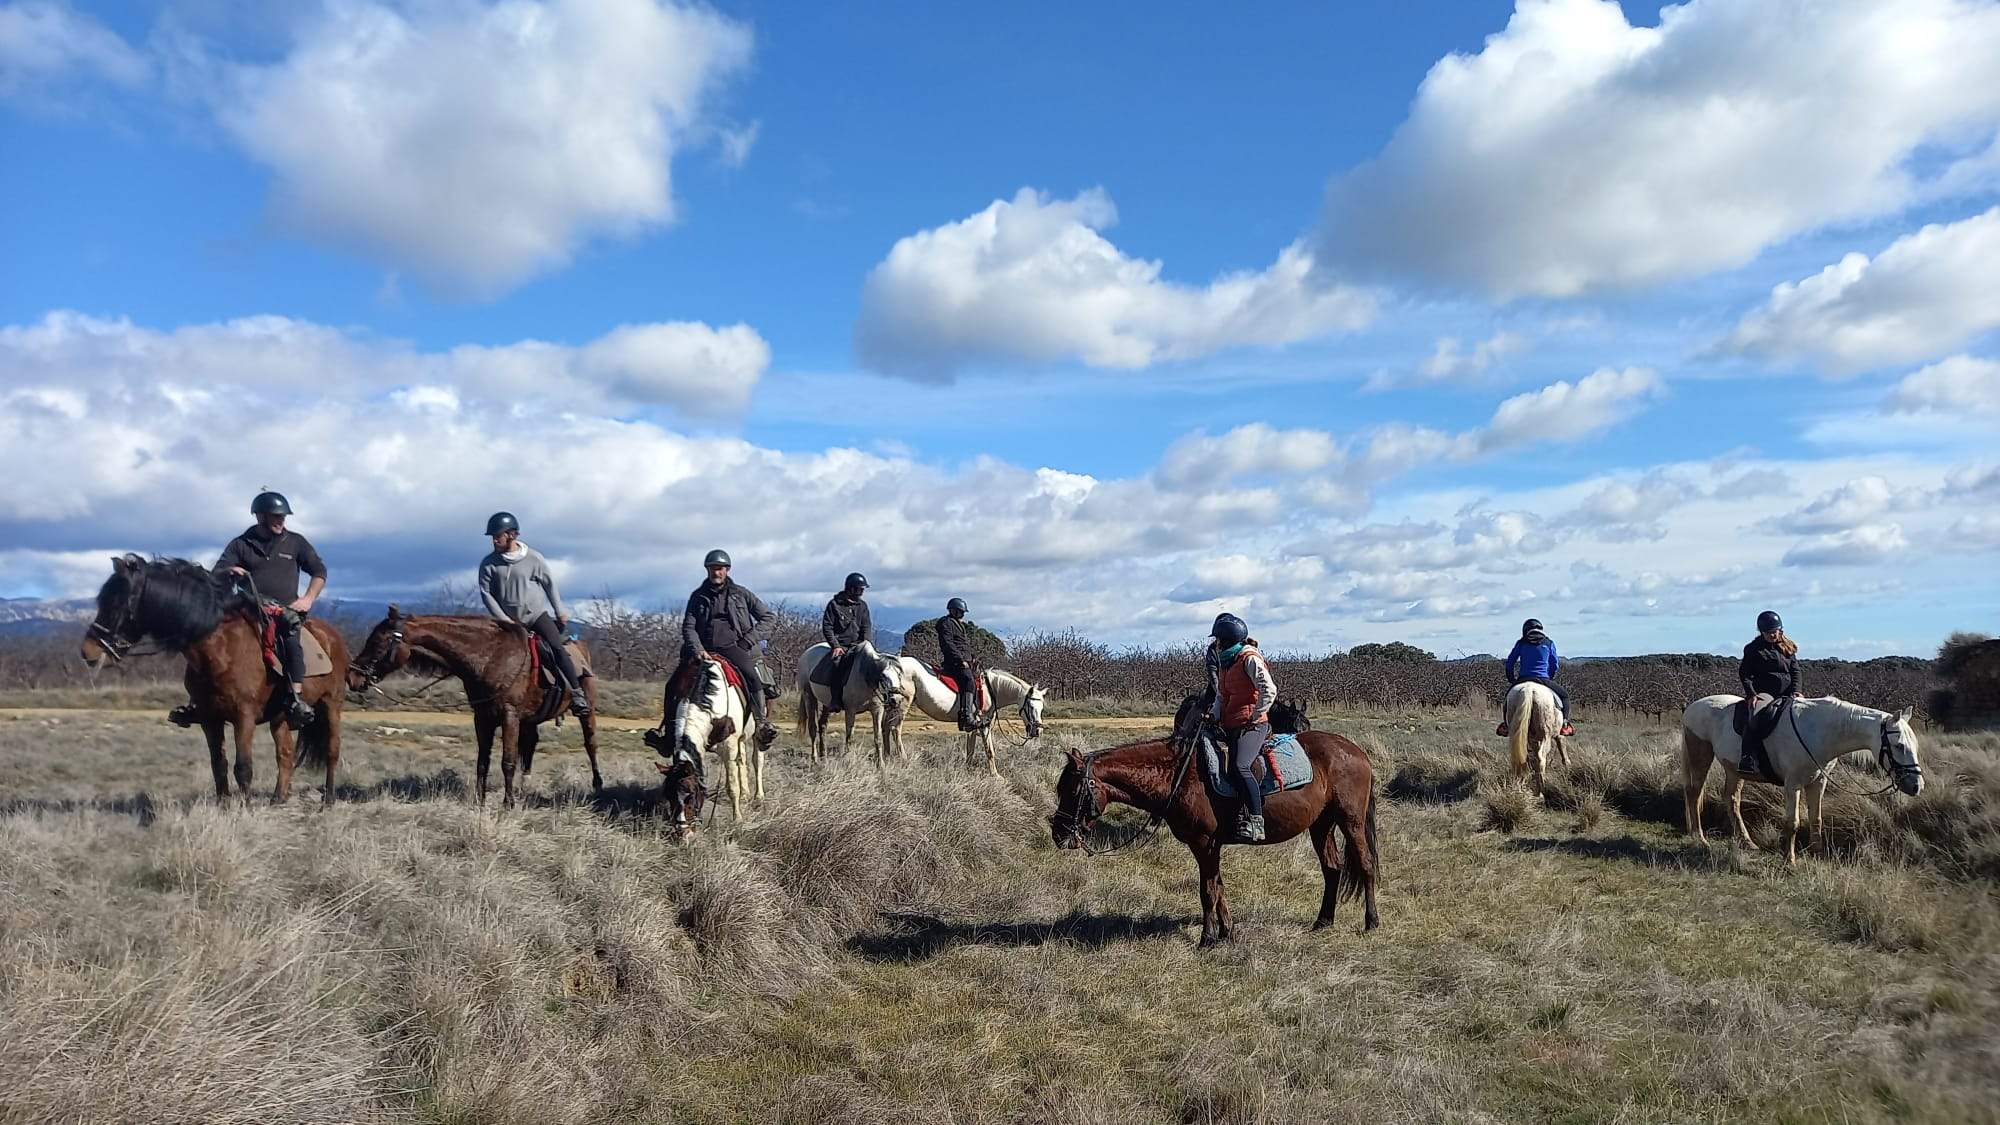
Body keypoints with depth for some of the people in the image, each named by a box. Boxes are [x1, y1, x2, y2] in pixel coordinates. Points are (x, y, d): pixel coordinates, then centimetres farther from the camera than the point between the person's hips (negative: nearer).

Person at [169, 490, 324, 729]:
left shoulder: (295, 542, 12)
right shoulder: (241, 544, 11)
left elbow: (319, 571, 14)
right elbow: (216, 574, 7)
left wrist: (308, 599, -1)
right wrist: (229, 571, -18)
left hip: (286, 608, -2)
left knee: (289, 632, -36)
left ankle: (297, 699, -42)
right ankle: (197, 701, -8)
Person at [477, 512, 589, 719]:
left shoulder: (533, 558, -5)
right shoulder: (488, 564, -4)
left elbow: (550, 585, 4)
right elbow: (486, 593, -4)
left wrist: (560, 613, 7)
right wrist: (503, 619, -11)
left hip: (538, 614, -2)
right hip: (508, 620, 2)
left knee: (557, 648, -18)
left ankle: (577, 693, -15)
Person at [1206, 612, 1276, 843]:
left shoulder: (1250, 659, -9)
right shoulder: (1225, 661, 18)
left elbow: (1269, 691, -17)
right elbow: (1221, 695, 20)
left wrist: (1254, 717, -15)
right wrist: (1214, 715, 5)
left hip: (1251, 726, -10)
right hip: (1230, 726, 10)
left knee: (1240, 767, -27)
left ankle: (1256, 823, -26)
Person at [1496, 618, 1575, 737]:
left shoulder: (1521, 643, 11)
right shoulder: (1549, 643, 11)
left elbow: (1510, 662, 12)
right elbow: (1555, 664, 11)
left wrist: (1511, 679, 22)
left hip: (1522, 679, 1)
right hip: (1543, 679, -1)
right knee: (1564, 695, 20)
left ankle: (1505, 724, 14)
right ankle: (1564, 722, 2)